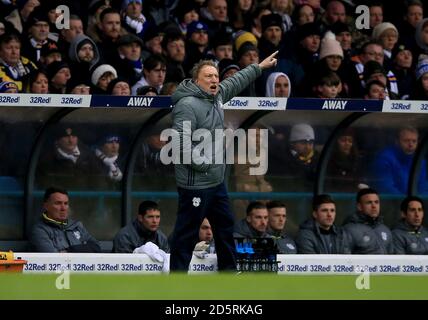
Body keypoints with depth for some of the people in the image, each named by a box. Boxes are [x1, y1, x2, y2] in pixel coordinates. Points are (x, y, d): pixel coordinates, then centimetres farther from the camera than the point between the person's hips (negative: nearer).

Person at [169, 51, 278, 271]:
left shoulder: (216, 96, 8)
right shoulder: (187, 105, -20)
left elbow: (235, 82, 28)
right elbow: (180, 143, -27)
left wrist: (259, 67, 34)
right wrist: (204, 164, -20)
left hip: (216, 182, 10)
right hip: (195, 184, -10)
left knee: (225, 227, 20)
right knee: (187, 234, -3)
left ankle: (229, 270, 34)